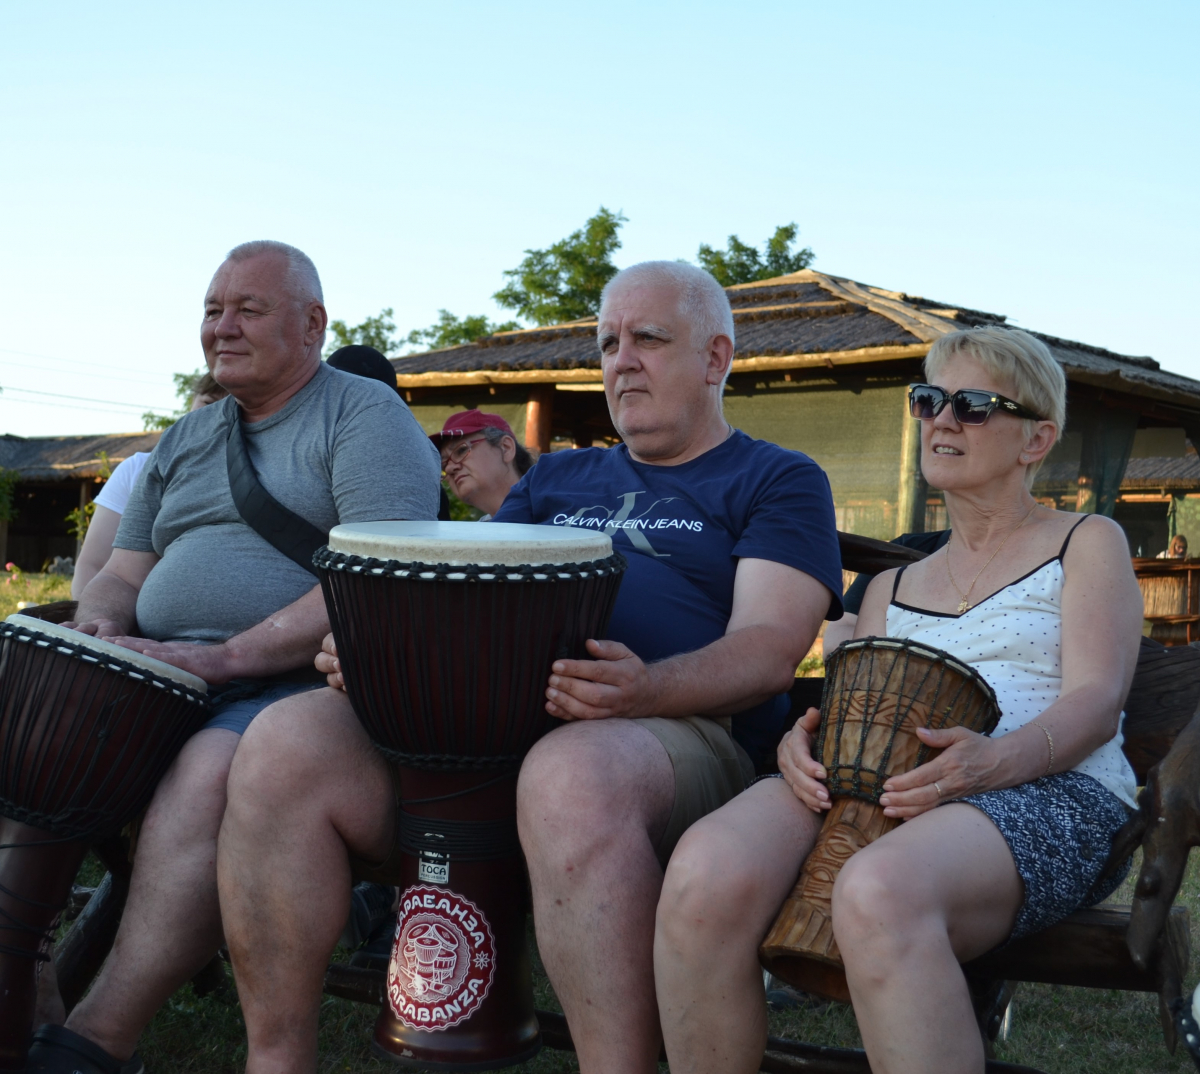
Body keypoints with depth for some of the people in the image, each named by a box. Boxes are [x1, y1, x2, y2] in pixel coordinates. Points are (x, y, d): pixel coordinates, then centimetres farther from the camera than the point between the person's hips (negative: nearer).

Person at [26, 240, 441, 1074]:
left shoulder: (366, 415, 1)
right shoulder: (183, 442, 23)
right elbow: (127, 570, 23)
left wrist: (228, 656, -20)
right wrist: (98, 626, -3)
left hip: (298, 681, -6)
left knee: (211, 773, -35)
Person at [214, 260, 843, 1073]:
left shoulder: (780, 481, 14)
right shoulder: (558, 479, 30)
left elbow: (768, 648, -3)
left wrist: (646, 689, -25)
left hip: (679, 730, -5)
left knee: (572, 776, -42)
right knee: (284, 746, -21)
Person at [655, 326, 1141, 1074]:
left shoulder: (1088, 543, 16)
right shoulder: (890, 589, 29)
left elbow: (1097, 702, 1)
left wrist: (995, 760, -21)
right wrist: (803, 742, -10)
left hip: (1050, 795, -3)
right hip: (869, 791, 4)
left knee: (879, 892, -40)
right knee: (706, 874, -31)